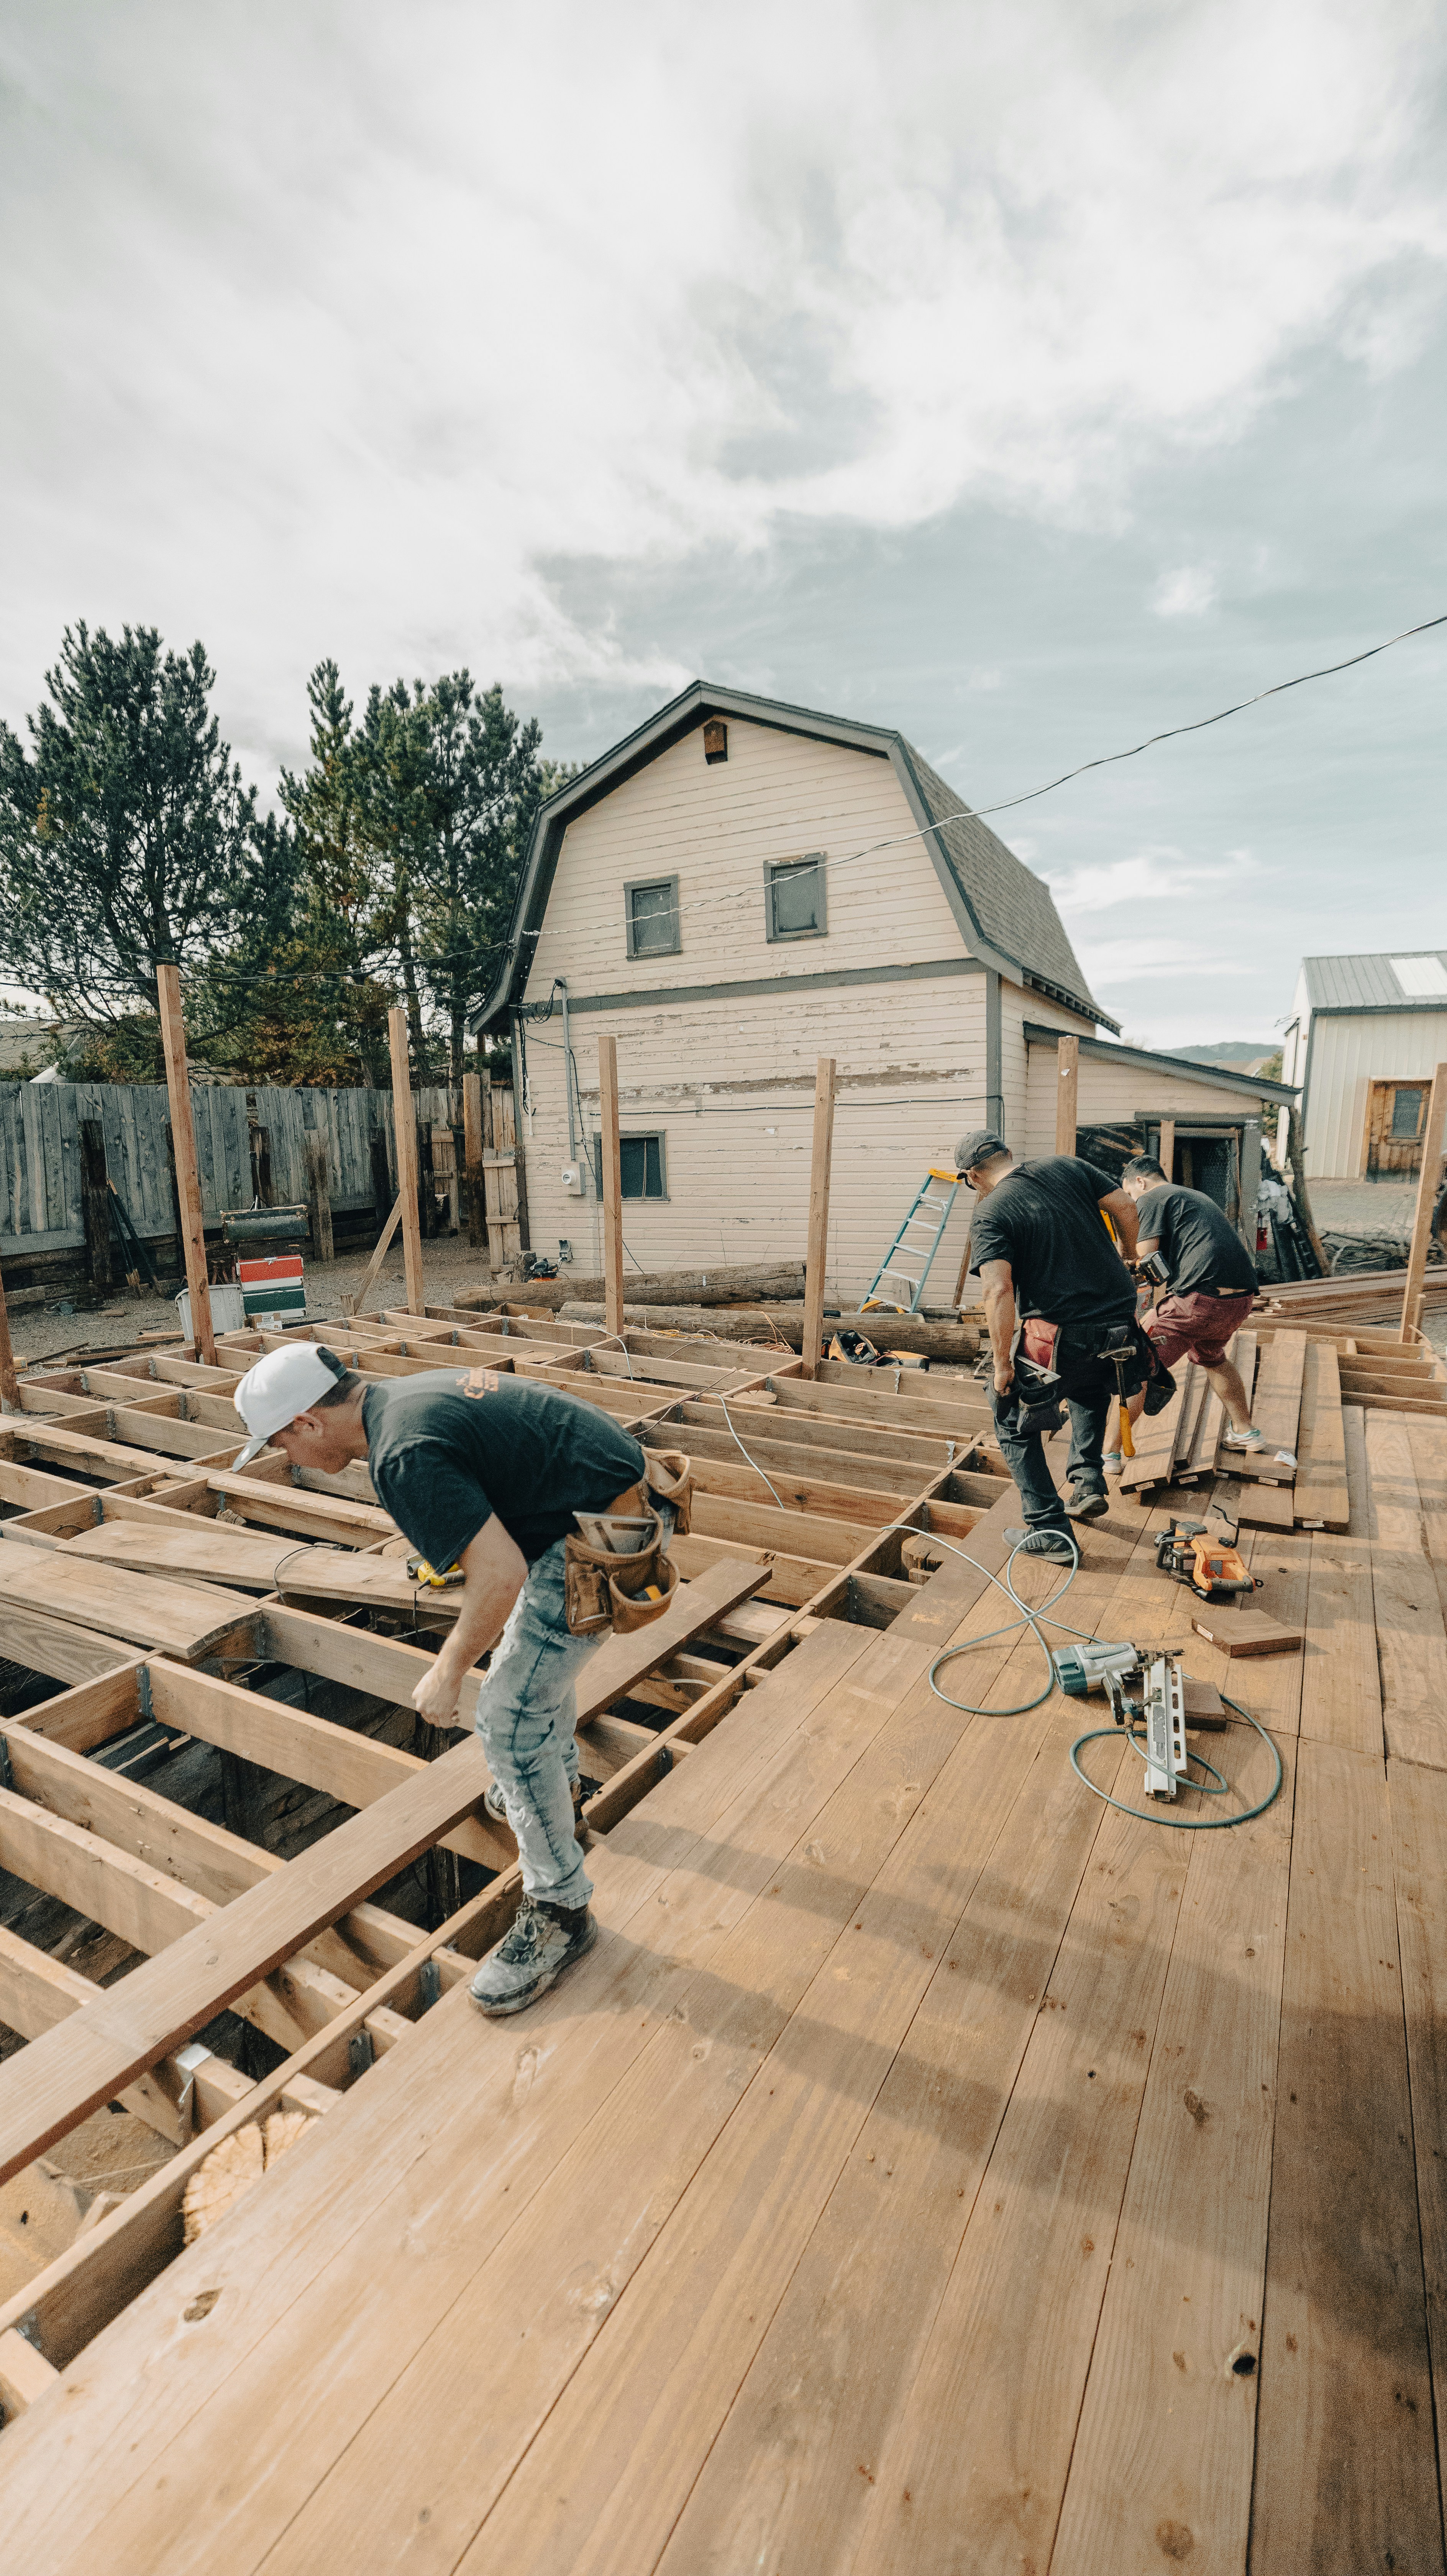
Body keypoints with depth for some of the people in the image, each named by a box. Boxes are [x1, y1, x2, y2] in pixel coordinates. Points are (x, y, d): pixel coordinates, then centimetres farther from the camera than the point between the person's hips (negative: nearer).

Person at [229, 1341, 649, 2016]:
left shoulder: (404, 1456, -23)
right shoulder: (405, 1394, 8)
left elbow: (501, 1574, -26)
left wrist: (449, 1669, -10)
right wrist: (471, 1607, 26)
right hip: (613, 1491, 11)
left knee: (511, 1717, -4)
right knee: (533, 1638, 32)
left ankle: (559, 1909, 15)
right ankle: (557, 1789, 55)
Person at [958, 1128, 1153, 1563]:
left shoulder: (989, 1214, -8)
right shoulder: (1067, 1167, 6)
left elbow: (999, 1292, -19)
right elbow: (1124, 1206, 7)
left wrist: (1003, 1364, -13)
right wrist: (1131, 1258, 25)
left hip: (1058, 1336, -6)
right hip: (1120, 1322, 6)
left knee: (1015, 1425, 14)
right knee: (1091, 1389, 37)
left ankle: (1050, 1530, 10)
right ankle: (1088, 1482, 27)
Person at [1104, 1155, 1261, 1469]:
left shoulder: (1150, 1199, 2)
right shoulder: (1196, 1196, 29)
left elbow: (1146, 1262, -8)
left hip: (1201, 1298, -8)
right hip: (1241, 1299, 8)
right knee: (1211, 1357, 35)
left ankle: (1109, 1453, 2)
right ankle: (1244, 1431, 43)